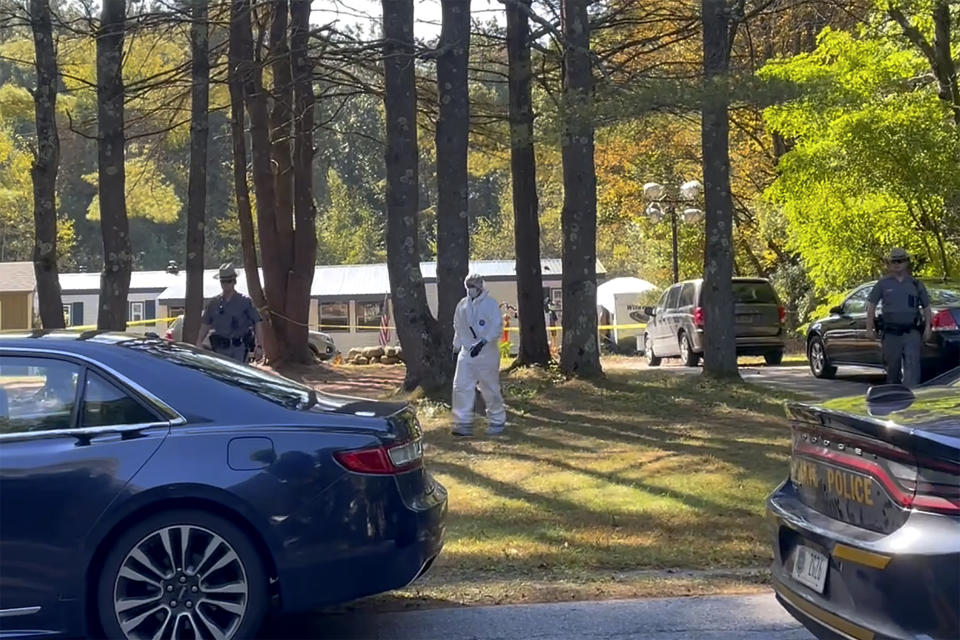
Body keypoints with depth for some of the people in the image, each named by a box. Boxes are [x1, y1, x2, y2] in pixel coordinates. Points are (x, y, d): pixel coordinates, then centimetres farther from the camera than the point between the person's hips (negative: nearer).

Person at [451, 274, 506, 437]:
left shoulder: (490, 304, -8)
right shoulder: (462, 305, 10)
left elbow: (496, 326, -16)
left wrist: (482, 342, -27)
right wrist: (456, 347, 18)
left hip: (486, 353, -5)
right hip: (466, 352, 5)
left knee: (490, 389, 1)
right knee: (461, 387, -3)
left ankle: (497, 421, 16)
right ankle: (464, 423, 1)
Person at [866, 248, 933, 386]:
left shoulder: (916, 284, 10)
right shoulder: (883, 284, 6)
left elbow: (926, 307, 14)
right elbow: (871, 306, 6)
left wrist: (927, 327, 3)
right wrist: (869, 328, -1)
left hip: (912, 333, 0)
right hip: (891, 333, 0)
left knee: (912, 364, -15)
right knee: (892, 367, 8)